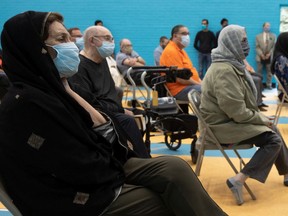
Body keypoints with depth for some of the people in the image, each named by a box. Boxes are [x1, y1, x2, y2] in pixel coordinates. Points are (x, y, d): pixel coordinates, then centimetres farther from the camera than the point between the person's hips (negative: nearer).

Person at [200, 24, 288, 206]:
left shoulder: (232, 64, 10)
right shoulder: (224, 70, -23)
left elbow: (242, 102, 17)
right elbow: (237, 111, -26)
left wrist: (260, 116, 5)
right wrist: (261, 119, -13)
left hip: (230, 119, 10)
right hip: (223, 125, -10)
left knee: (272, 128, 15)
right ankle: (238, 181, -18)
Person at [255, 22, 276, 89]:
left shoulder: (273, 36, 8)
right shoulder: (258, 36, 5)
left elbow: (274, 46, 2)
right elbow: (257, 47, -1)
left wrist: (269, 54, -12)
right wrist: (261, 54, -14)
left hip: (269, 57, 1)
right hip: (260, 57, -1)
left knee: (269, 72, 6)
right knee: (259, 72, 3)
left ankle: (269, 85, 14)